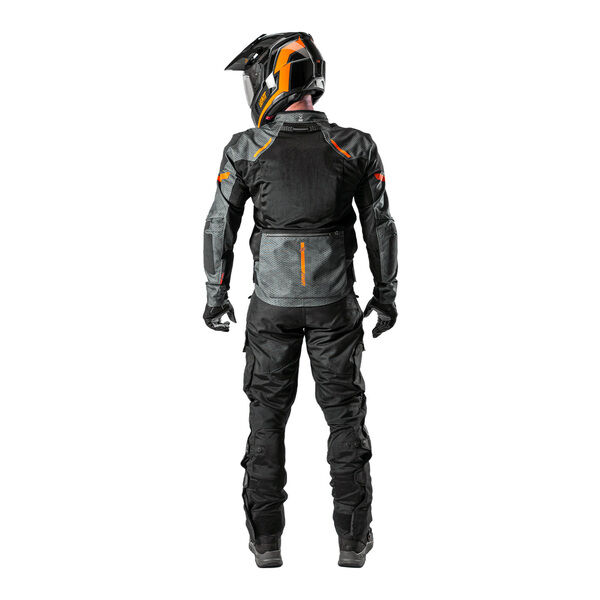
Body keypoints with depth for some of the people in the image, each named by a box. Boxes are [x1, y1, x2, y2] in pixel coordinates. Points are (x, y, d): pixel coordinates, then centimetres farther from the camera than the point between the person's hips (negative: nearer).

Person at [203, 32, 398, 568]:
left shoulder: (246, 150, -7)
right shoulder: (355, 147, -5)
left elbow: (220, 227, -2)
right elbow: (380, 227, 1)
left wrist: (216, 296, 10)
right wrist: (386, 295, 13)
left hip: (273, 303, 0)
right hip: (335, 303, 0)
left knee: (267, 416, 12)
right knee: (344, 413, 11)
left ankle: (266, 541, 15)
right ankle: (353, 540, 14)